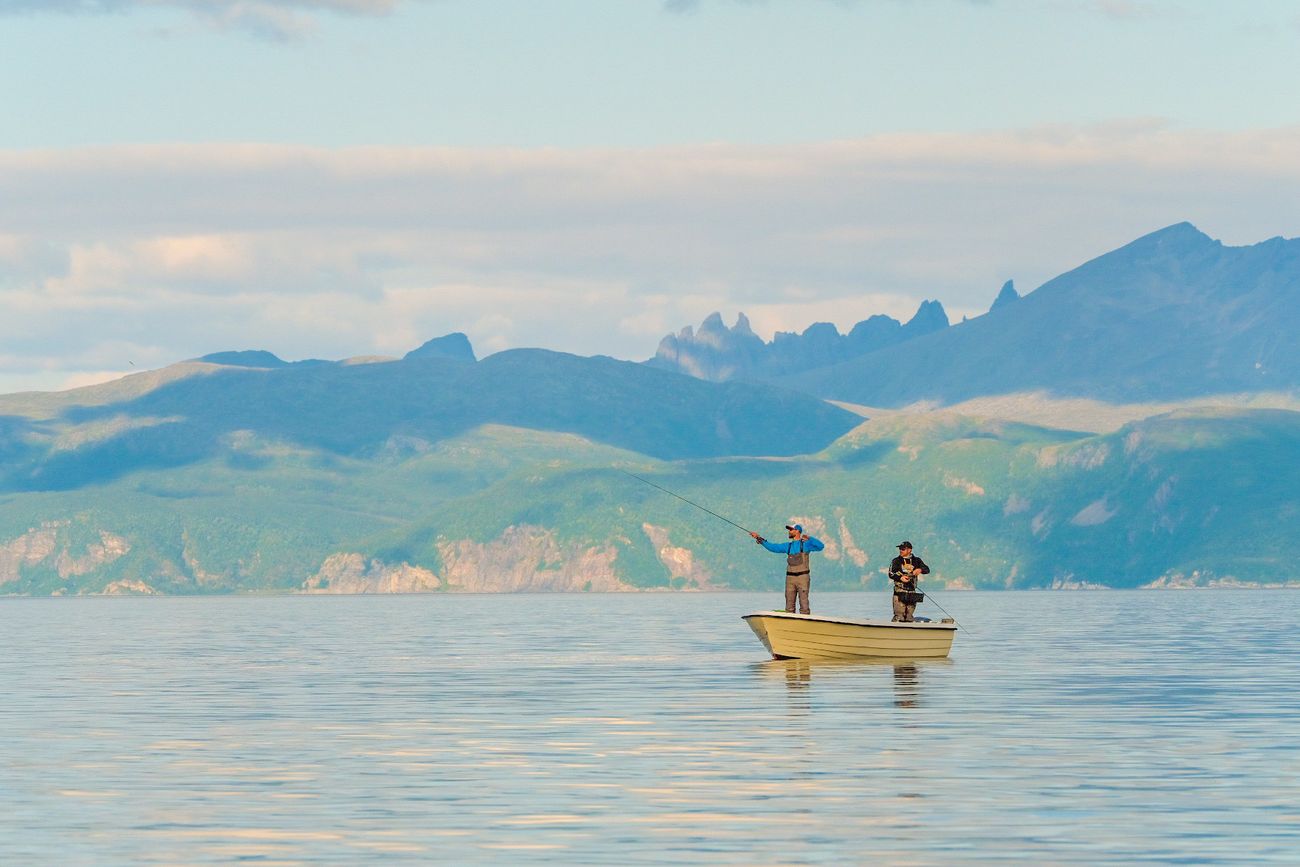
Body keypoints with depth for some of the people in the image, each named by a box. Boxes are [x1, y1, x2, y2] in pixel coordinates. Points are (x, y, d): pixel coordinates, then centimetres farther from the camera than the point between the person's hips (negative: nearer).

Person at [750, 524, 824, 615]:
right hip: (790, 578, 5)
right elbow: (773, 547, 19)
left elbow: (820, 546, -10)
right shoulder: (788, 546, 17)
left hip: (802, 577, -5)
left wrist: (809, 538, -17)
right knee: (789, 606, 3)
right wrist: (760, 539, 17)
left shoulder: (805, 544, 1)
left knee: (804, 604, -10)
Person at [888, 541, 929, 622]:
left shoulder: (917, 561, 11)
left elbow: (927, 570, 5)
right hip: (899, 592, -3)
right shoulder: (896, 561, 7)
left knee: (909, 617, 6)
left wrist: (920, 570, -18)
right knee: (899, 615, -12)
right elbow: (891, 574, -1)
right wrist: (900, 578, -19)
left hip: (912, 593, 3)